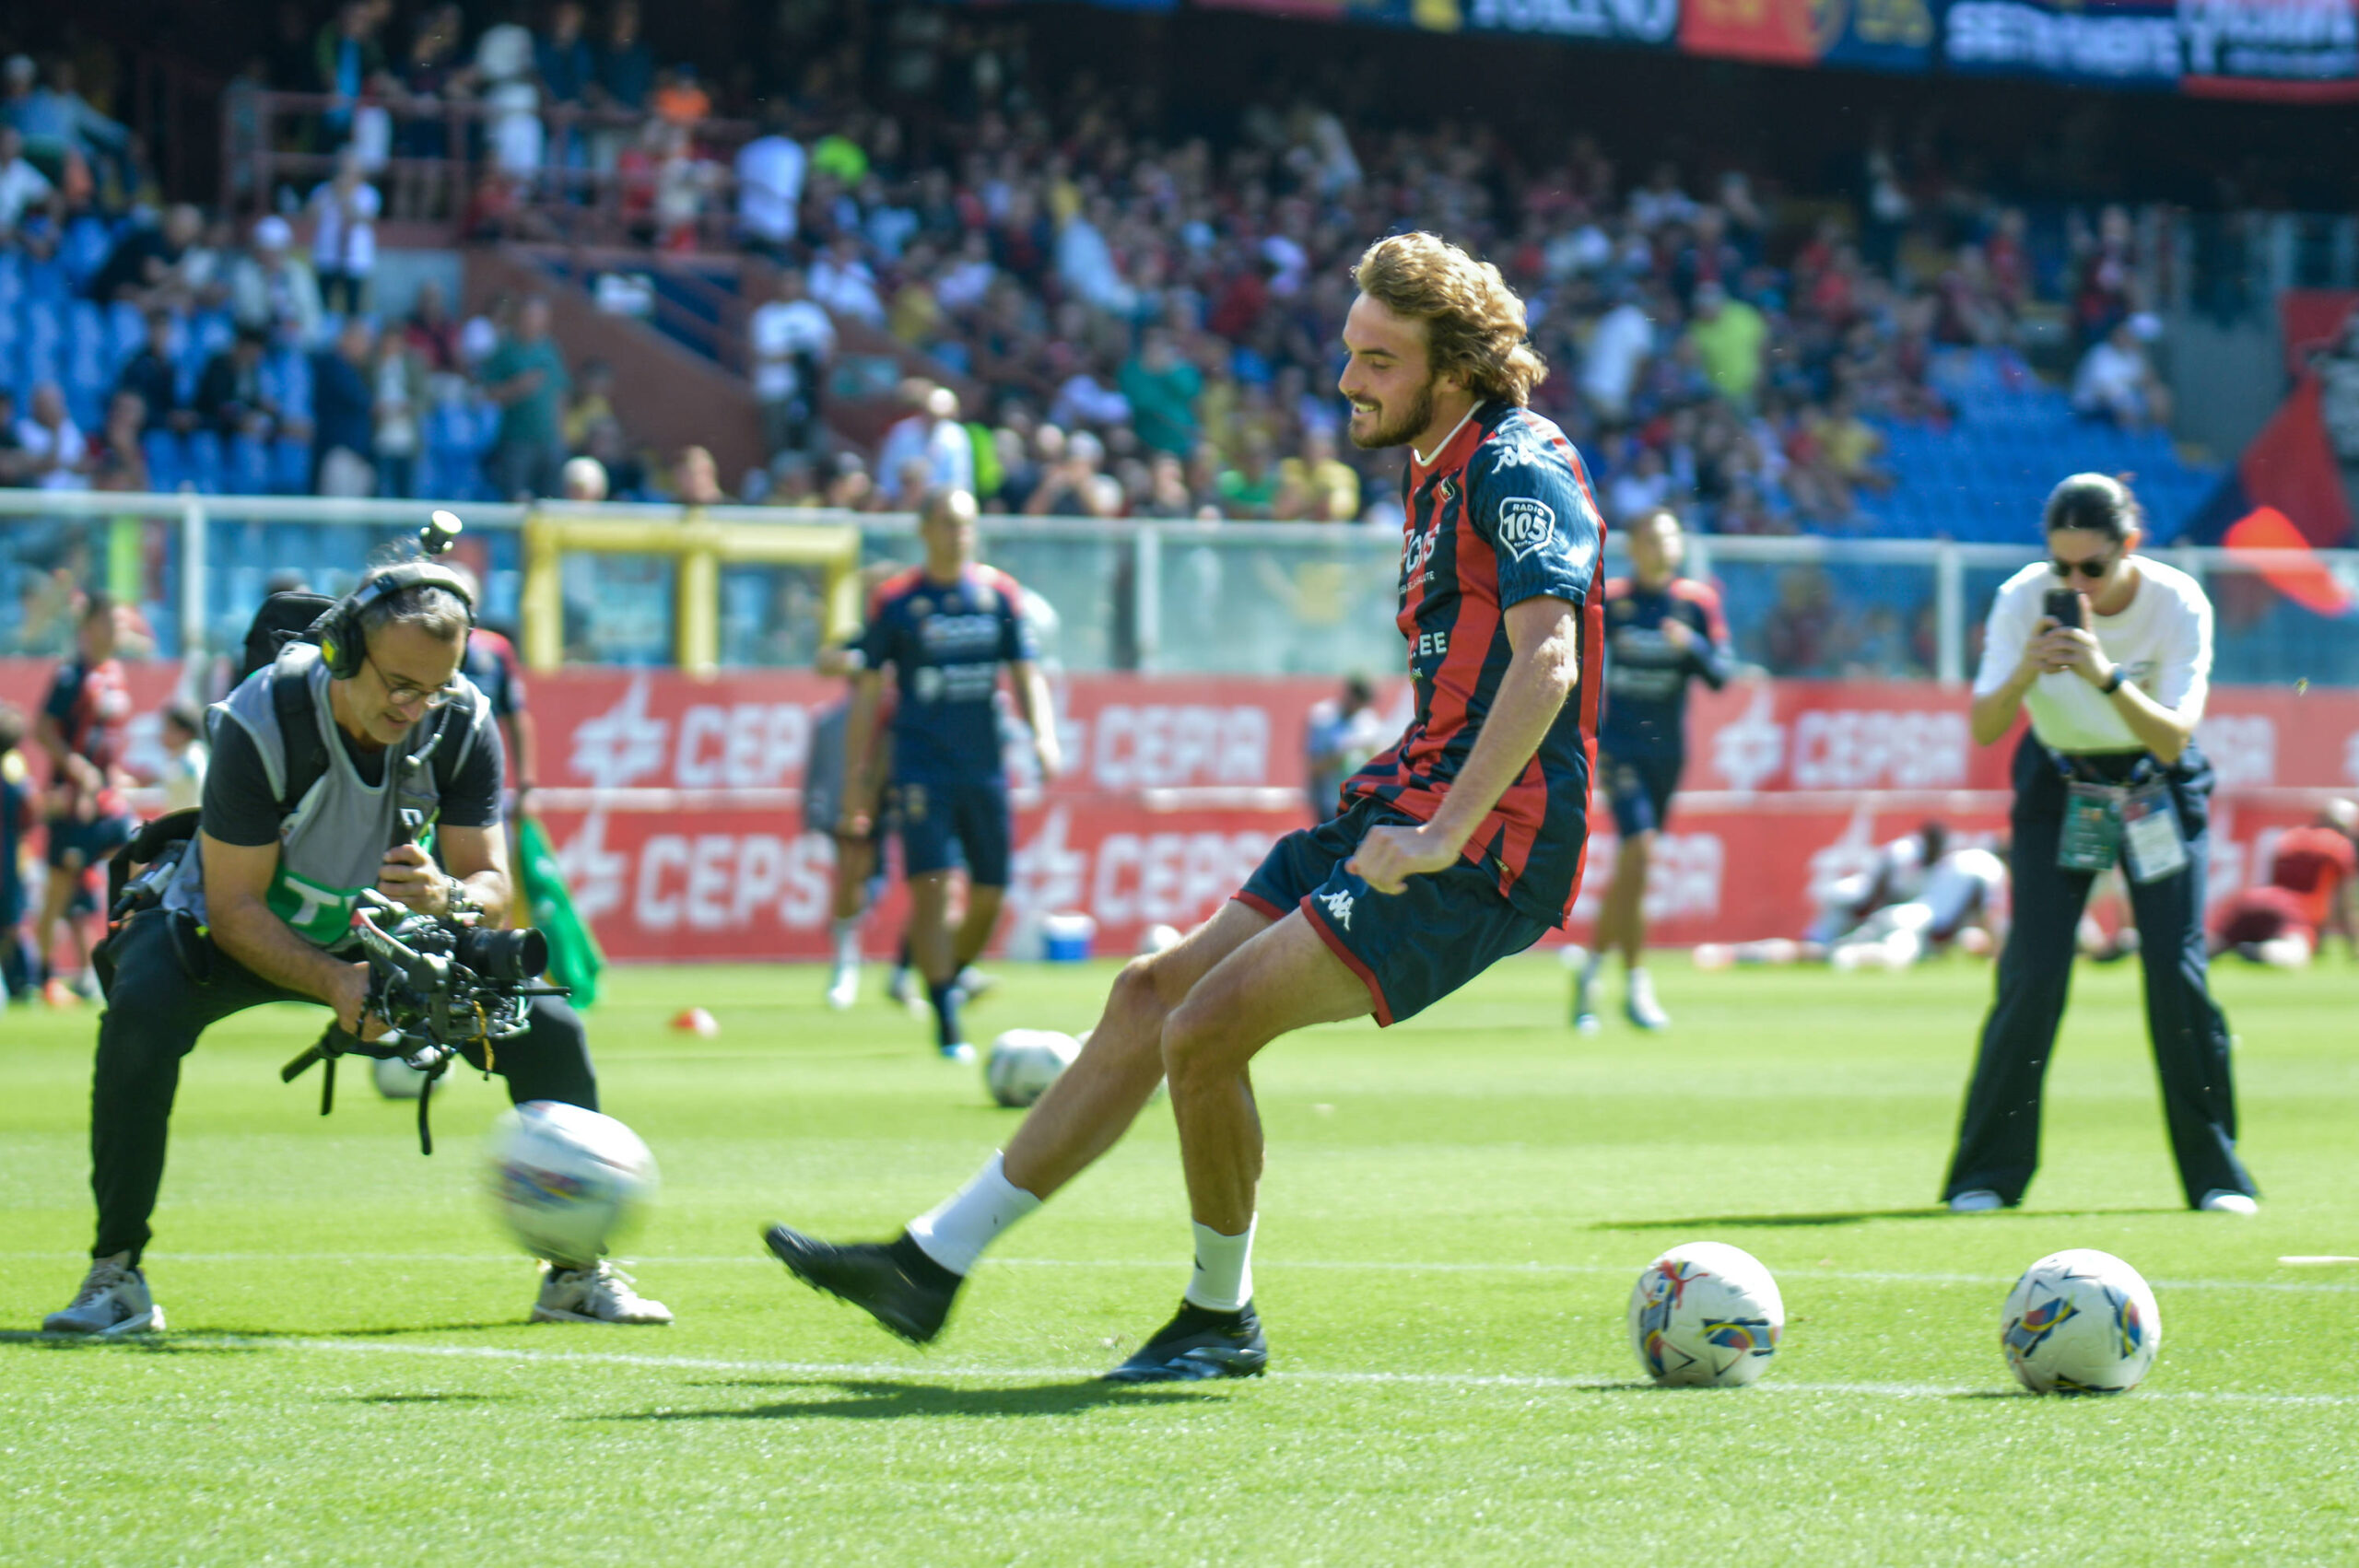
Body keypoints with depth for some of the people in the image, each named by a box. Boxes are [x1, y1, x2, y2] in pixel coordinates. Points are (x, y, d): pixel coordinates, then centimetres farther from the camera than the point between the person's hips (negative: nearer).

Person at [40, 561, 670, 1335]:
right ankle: (117, 1273, -24)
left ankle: (577, 1272, 9)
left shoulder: (462, 724, -19)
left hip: (382, 931, 4)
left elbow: (493, 886, -15)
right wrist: (334, 984, -42)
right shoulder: (262, 721, -32)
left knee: (548, 1031, -11)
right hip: (245, 932, -4)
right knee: (141, 1010, -35)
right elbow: (233, 908, -27)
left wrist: (446, 896, -40)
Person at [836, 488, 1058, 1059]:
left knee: (990, 894, 3)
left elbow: (1027, 672, 9)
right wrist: (857, 775, 2)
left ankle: (952, 978, 30)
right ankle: (947, 1024, -11)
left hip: (986, 768, 3)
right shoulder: (894, 600, 1)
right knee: (930, 886, -13)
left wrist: (1043, 735, -9)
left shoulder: (998, 593, 8)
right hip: (922, 769, -3)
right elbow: (869, 691, 5)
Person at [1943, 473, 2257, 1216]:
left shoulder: (2179, 603, -23)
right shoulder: (2025, 599, -20)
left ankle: (2215, 1173, 3)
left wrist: (2105, 675, -44)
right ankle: (1985, 1173, -2)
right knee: (2033, 975, -11)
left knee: (2177, 974, -10)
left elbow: (2172, 739, -29)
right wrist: (2025, 672, -40)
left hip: (2157, 791, -1)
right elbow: (1983, 729, -21)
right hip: (2058, 786, 1)